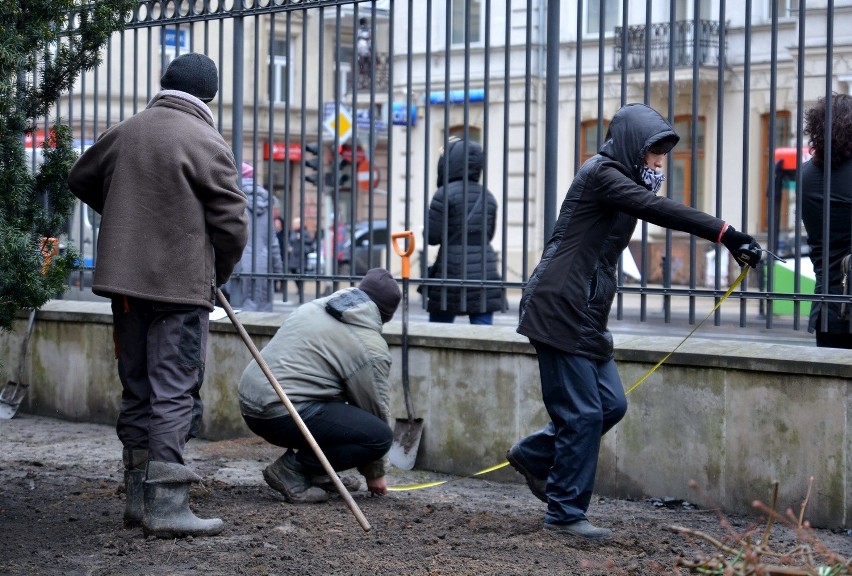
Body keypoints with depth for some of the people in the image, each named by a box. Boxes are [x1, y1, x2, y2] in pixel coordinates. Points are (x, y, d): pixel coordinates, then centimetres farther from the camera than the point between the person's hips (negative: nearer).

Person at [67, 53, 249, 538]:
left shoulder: (124, 133, 9)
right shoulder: (206, 143, -9)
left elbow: (82, 180, 26)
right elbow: (232, 224, -9)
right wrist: (217, 274, 9)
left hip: (125, 281, 6)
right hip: (181, 285, -6)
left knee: (137, 391, 13)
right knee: (175, 394, -5)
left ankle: (139, 498, 20)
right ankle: (167, 505, -8)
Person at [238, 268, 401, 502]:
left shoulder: (314, 306, 19)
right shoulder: (371, 348, -3)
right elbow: (376, 410, 4)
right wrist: (375, 473, 16)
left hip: (249, 404, 9)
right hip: (282, 416, -9)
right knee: (380, 435, -8)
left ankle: (318, 474, 16)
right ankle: (292, 468, -6)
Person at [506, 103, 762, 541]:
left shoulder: (618, 179, 20)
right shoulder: (601, 173, -14)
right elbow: (657, 209, -27)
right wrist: (725, 233, -33)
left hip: (585, 316, 10)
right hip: (560, 309, -10)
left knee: (611, 403, 7)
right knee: (583, 413, -6)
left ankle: (533, 456, 26)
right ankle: (565, 513, 4)